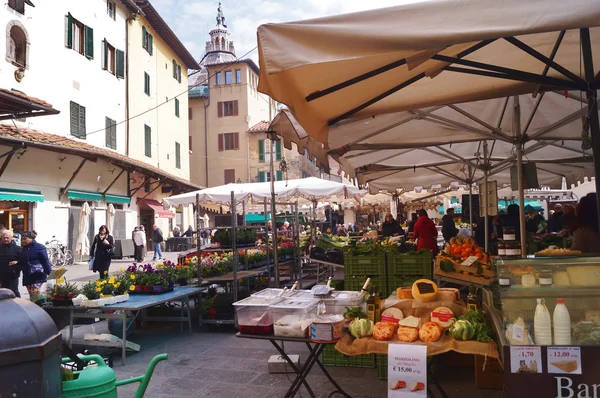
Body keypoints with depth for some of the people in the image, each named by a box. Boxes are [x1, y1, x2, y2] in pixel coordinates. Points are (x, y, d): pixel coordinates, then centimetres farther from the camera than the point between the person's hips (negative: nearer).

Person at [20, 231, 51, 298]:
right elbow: (23, 262, 21)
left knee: (35, 292, -17)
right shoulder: (24, 249, 14)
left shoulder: (39, 247, -7)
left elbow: (45, 261, -10)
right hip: (27, 276, 7)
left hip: (38, 275, -7)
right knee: (31, 294, 7)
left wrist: (49, 273, -13)